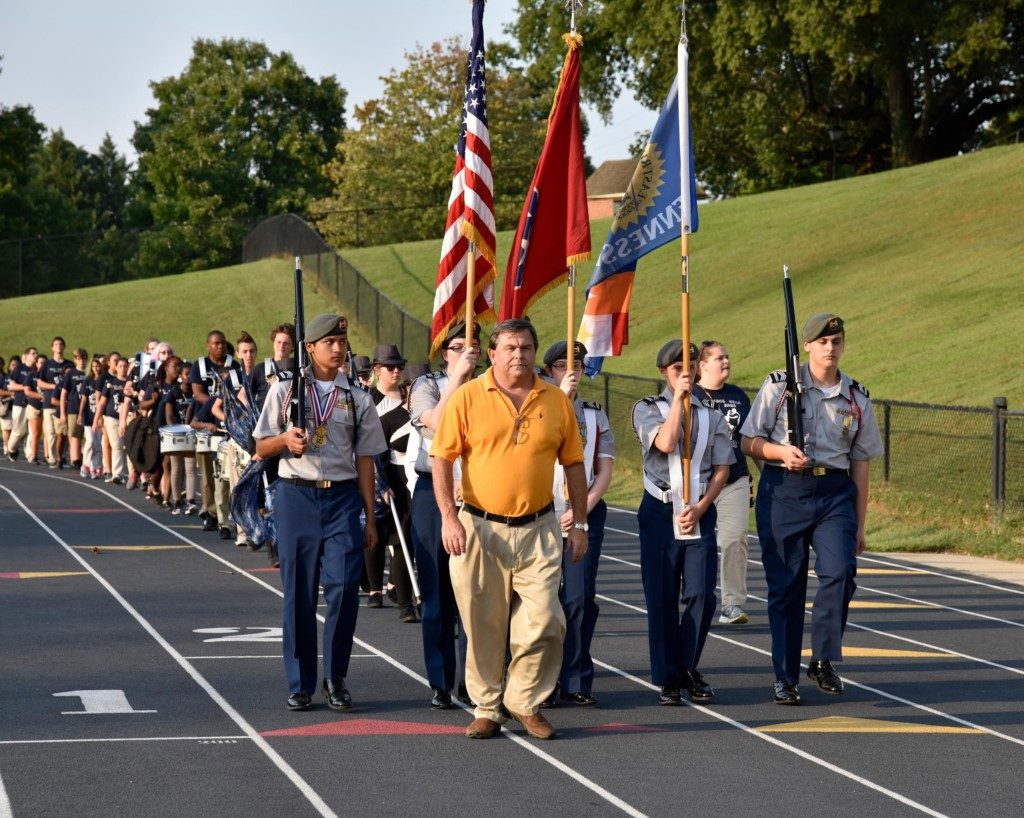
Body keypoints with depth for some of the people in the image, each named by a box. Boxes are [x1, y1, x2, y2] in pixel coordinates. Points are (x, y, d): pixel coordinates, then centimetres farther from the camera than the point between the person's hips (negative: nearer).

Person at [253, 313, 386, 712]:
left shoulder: (357, 400, 9)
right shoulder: (285, 391, 5)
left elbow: (365, 459, 9)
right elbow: (261, 448, 8)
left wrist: (370, 517, 6)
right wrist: (286, 440, -14)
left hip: (342, 498, 1)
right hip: (296, 496, -1)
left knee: (344, 585, -11)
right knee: (299, 592, 2)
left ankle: (335, 678, 6)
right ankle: (300, 684, 13)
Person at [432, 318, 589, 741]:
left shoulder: (556, 401, 5)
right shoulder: (467, 397, -2)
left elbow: (573, 464, 12)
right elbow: (442, 459, -3)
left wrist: (579, 524, 9)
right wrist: (449, 518, -11)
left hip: (538, 528, 2)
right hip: (480, 528, -2)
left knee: (544, 621, -4)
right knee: (484, 624, 4)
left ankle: (525, 701, 15)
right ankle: (487, 708, 18)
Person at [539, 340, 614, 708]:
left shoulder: (595, 415, 12)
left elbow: (605, 470, 8)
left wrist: (584, 507, -7)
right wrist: (560, 397, -20)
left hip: (585, 514, 2)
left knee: (581, 598, -3)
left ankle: (577, 680, 6)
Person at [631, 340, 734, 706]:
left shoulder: (711, 414, 10)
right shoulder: (647, 409, 3)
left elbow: (722, 469, 6)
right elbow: (665, 443, -17)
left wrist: (700, 508, -6)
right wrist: (679, 398, -12)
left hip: (700, 512, 2)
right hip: (660, 511, -1)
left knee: (701, 594, -6)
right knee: (662, 598, 0)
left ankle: (688, 668, 13)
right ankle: (668, 679, 8)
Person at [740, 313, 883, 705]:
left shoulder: (856, 398, 10)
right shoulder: (778, 386, 3)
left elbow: (860, 463, 13)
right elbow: (749, 442, 4)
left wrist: (859, 525, 11)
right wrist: (783, 452, -17)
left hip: (835, 494, 2)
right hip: (784, 491, -2)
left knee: (839, 572, -19)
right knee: (785, 586, 0)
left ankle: (823, 661, -3)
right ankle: (785, 677, 10)